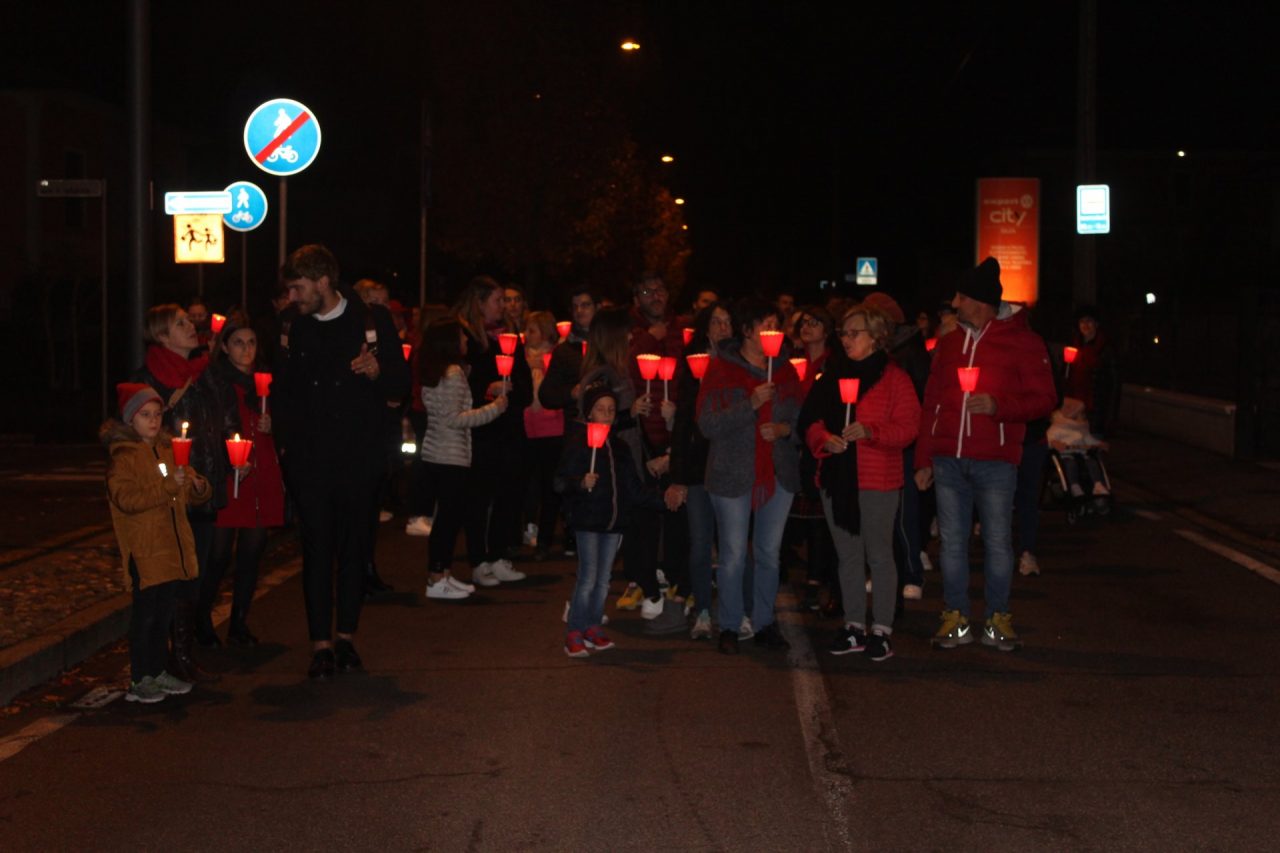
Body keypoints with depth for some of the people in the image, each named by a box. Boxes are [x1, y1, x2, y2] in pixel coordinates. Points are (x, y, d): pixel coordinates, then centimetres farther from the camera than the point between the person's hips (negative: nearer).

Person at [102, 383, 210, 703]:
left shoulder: (168, 451, 14)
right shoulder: (122, 458, -9)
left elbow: (188, 493, 21)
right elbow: (126, 499, -23)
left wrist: (198, 486, -3)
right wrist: (168, 485, -27)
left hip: (171, 549, 7)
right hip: (144, 551, -7)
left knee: (165, 613, 14)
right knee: (145, 614, -4)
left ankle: (157, 671, 25)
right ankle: (139, 680, 3)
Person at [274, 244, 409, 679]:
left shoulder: (372, 320, 1)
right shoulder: (294, 328, 8)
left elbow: (401, 385, 1)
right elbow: (282, 391, 17)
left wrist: (377, 370, -19)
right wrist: (287, 438, 6)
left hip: (359, 456, -1)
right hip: (310, 459, 1)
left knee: (354, 546, 6)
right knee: (317, 549, -2)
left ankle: (347, 637, 17)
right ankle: (321, 643, 2)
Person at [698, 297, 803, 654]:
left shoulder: (785, 370, 8)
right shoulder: (721, 370, -5)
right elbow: (708, 424, -13)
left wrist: (785, 428, -10)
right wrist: (751, 404, -22)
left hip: (778, 474, 4)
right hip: (733, 475, -4)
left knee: (769, 552, 10)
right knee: (733, 555, 1)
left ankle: (764, 622, 21)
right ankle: (730, 626, 12)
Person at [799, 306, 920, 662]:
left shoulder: (894, 377, -4)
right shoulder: (831, 375, 12)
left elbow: (907, 428, -9)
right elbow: (810, 419, 11)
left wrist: (869, 431, -23)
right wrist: (824, 438, -10)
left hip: (877, 480, -5)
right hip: (836, 477, 6)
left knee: (879, 555, 0)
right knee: (848, 556, 12)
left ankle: (881, 629, 6)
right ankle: (854, 625, 21)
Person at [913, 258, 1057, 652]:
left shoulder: (1022, 342, -1)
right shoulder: (948, 344, 13)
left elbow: (1044, 397, -4)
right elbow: (931, 405, 14)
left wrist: (998, 406, -19)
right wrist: (924, 459, 10)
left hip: (995, 462, -4)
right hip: (948, 460, 4)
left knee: (998, 542, 2)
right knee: (952, 541, 7)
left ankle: (998, 619, 14)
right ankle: (956, 619, 15)